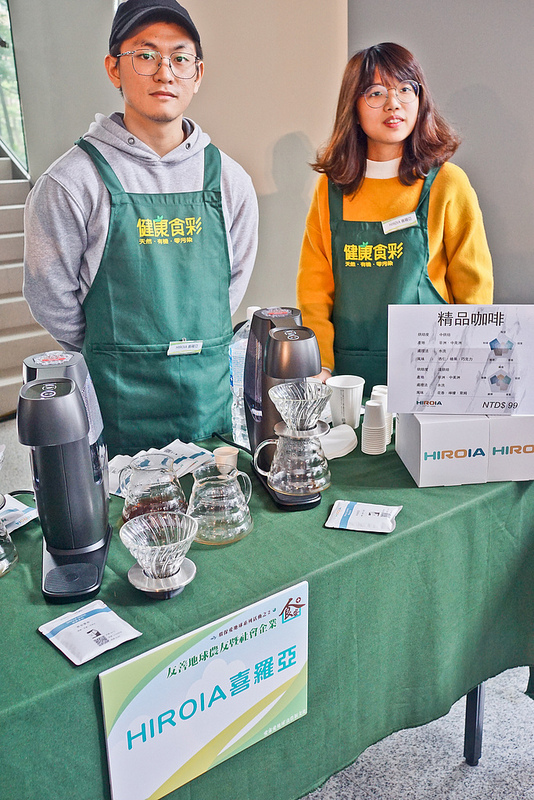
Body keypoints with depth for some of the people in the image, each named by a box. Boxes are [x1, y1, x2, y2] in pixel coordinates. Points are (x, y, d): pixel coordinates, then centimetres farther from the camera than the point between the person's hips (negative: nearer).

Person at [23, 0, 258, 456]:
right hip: (117, 401, -3)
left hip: (210, 393, 4)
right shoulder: (73, 181, -9)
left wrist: (197, 349, 10)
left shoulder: (228, 179, 2)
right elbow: (50, 296, -3)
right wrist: (116, 357, 4)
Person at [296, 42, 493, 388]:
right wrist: (320, 366, -5)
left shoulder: (448, 184, -1)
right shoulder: (331, 187, 6)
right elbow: (314, 284, 5)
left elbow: (474, 289, 0)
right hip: (347, 370, 2)